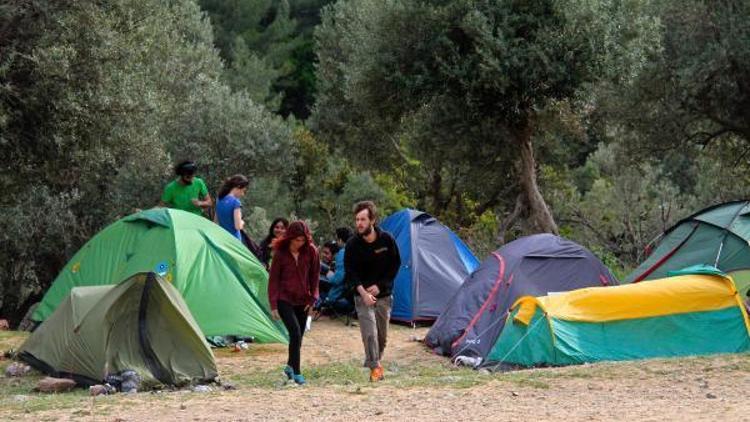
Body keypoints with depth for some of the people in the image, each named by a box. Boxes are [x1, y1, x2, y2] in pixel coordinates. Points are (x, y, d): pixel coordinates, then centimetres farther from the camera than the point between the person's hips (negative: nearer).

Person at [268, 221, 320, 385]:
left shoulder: (311, 251, -4)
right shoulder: (280, 253, -11)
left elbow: (314, 277, 6)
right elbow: (273, 279, -5)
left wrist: (312, 300, 3)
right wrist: (273, 305, -7)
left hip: (302, 300, 3)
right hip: (284, 299, -3)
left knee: (298, 336, 9)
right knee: (295, 333, -17)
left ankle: (290, 366, 31)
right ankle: (296, 372, -10)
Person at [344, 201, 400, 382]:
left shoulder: (386, 239, -8)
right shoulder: (353, 244, -11)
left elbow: (395, 265, 1)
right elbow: (350, 273, -9)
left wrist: (380, 286, -7)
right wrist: (363, 293, -21)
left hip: (383, 294, 2)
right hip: (363, 295, -2)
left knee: (382, 334, 10)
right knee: (369, 331, -16)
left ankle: (376, 362, 31)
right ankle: (375, 367, -12)